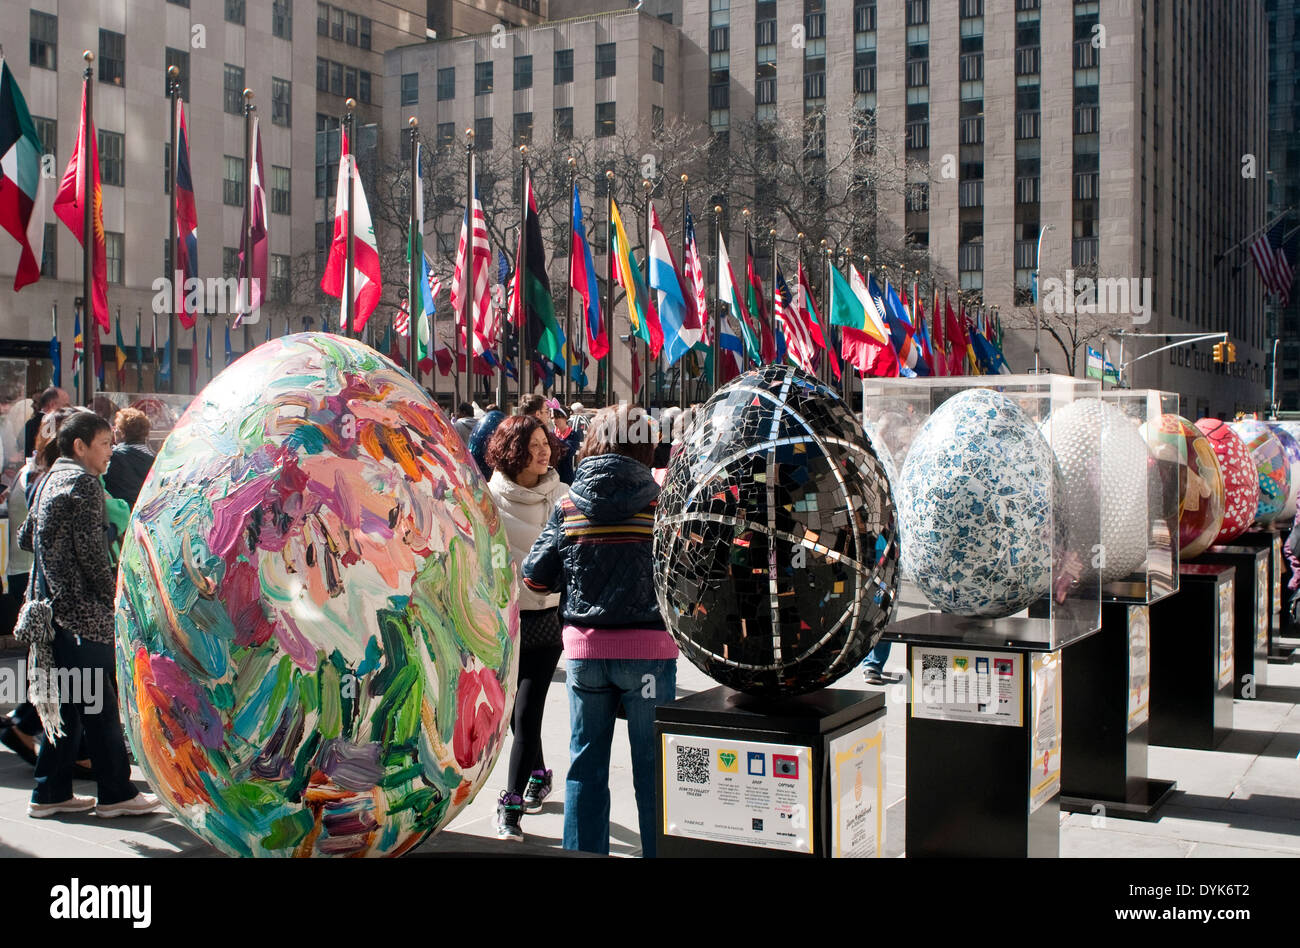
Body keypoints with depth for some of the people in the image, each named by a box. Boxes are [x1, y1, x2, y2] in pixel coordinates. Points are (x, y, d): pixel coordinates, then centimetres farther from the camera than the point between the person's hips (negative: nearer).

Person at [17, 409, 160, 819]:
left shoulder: (49, 480, 17)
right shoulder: (82, 481, -11)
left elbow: (25, 537, 23)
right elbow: (90, 547, -17)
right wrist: (112, 593, -8)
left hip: (55, 608, 9)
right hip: (84, 612, -9)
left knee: (66, 703, 13)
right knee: (99, 705, -3)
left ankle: (51, 793, 17)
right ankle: (116, 793, 4)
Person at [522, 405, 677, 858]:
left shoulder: (568, 504, -1)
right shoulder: (661, 501, -9)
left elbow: (535, 576, 1)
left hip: (584, 649, 3)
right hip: (647, 648, -2)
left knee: (586, 764, 13)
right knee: (652, 765, 6)